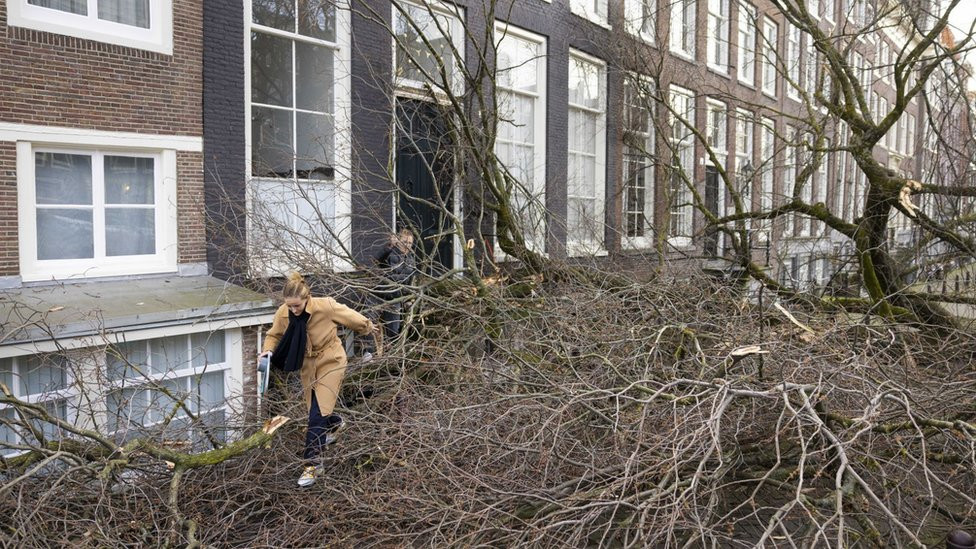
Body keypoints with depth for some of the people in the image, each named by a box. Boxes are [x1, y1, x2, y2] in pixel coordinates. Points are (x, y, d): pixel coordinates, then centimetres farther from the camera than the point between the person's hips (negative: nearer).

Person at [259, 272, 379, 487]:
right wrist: (269, 350, -17)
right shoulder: (283, 313, -15)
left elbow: (350, 316, -7)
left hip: (330, 362, -5)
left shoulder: (325, 306, -26)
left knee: (317, 414, -14)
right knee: (314, 411, 17)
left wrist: (368, 327, 10)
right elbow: (274, 335, 5)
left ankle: (312, 464, -5)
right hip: (307, 364, 5)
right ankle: (336, 422, 52)